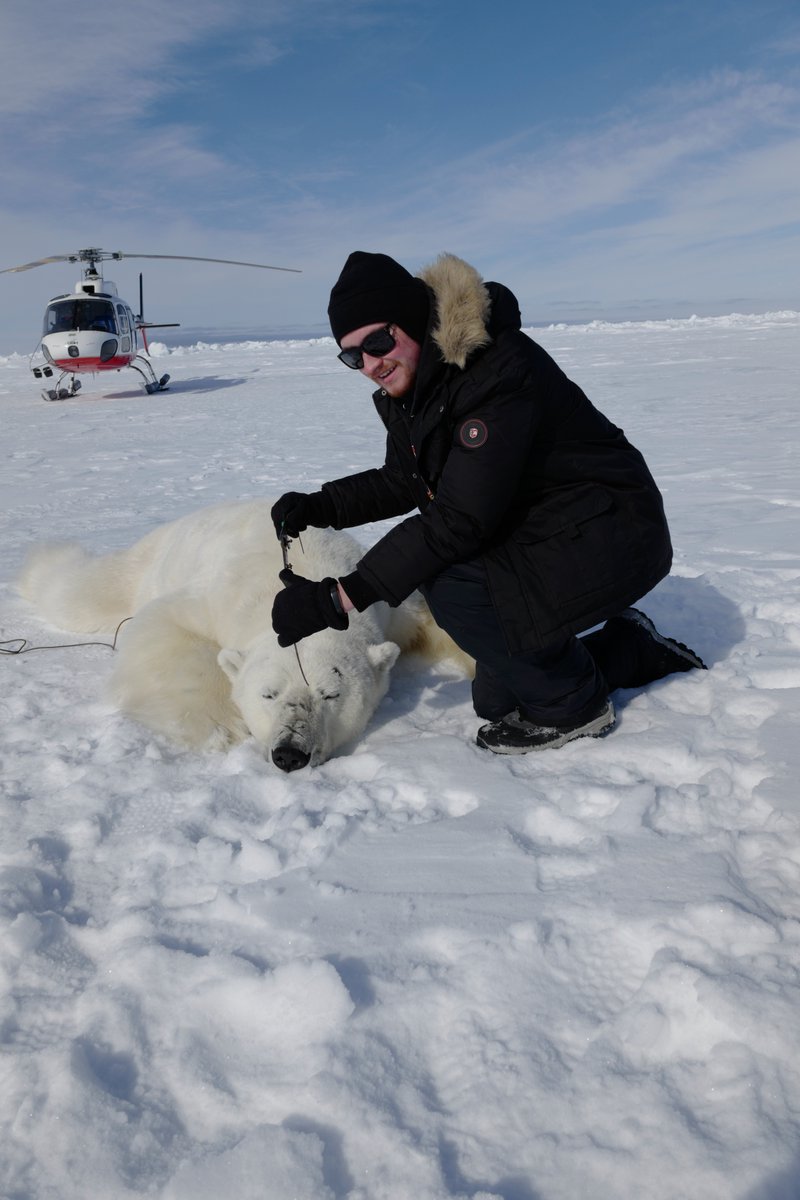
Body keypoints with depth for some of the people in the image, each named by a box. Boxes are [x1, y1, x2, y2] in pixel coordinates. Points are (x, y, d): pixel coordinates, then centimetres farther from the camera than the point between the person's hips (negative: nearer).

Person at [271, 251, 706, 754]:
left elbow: (461, 520, -34)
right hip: (538, 536, 9)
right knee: (496, 699, 11)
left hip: (613, 534, -9)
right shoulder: (412, 383, 0)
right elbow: (402, 483, 12)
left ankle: (572, 707, -6)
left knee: (455, 588, -31)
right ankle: (632, 649, 29)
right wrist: (321, 507, -7)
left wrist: (337, 599, -35)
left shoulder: (499, 370, -28)